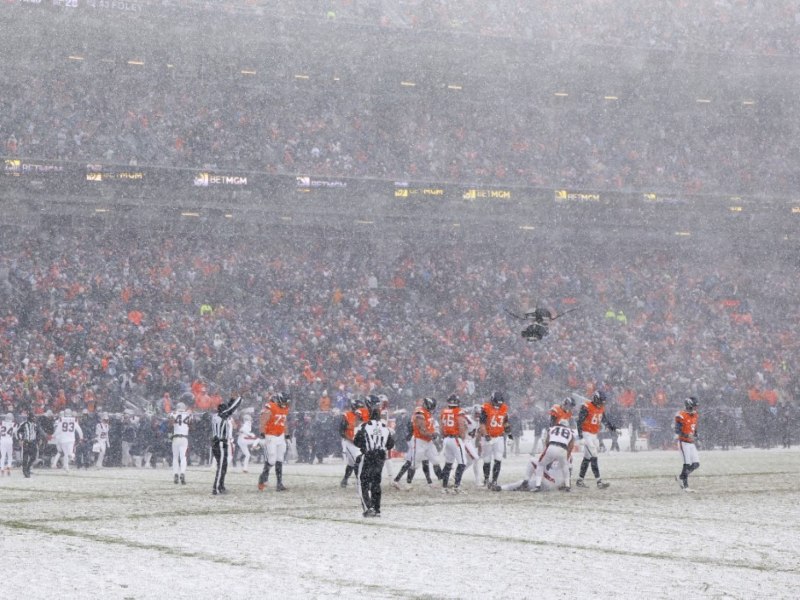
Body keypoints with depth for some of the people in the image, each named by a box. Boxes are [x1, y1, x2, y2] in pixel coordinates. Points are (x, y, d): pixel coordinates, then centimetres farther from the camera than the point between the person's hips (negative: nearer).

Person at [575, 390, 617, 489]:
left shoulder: (601, 408, 8)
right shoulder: (586, 407, -17)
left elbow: (604, 419, 20)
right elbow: (580, 420, -18)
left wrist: (611, 426, 5)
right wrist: (580, 433, -25)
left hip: (594, 435, 9)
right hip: (587, 434, -9)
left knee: (587, 458, 14)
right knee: (594, 457, -14)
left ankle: (580, 480, 23)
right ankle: (599, 482, -18)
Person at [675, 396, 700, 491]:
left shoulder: (694, 415, 11)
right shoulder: (681, 416, -15)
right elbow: (677, 431, -20)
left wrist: (695, 440, 16)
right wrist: (687, 436, -33)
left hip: (691, 443, 8)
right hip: (683, 442, -8)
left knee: (696, 464, 3)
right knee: (687, 464, -10)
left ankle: (681, 477, 19)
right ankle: (685, 485, -1)